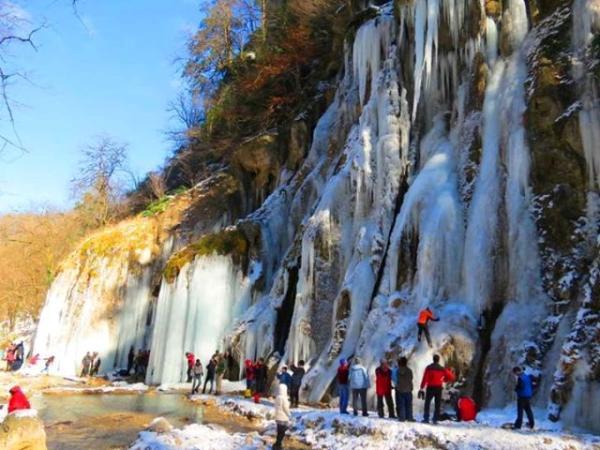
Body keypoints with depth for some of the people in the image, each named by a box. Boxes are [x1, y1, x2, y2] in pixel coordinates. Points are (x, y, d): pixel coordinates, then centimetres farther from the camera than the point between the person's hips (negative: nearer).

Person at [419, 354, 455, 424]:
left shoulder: (429, 368, -4)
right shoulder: (442, 369, 2)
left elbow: (425, 378, -9)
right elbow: (452, 377, 4)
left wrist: (422, 388, -8)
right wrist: (445, 379, 23)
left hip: (430, 388, -1)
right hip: (439, 388, 1)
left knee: (427, 404, 6)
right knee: (437, 405, 8)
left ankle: (426, 418, 0)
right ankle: (435, 419, 4)